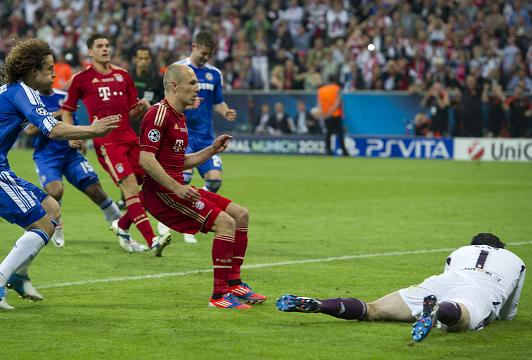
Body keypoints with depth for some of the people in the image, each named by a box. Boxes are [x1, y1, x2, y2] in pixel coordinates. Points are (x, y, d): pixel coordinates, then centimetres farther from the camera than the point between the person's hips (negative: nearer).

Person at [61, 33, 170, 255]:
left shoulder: (123, 75, 16)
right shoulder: (81, 79, 4)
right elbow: (67, 110, 14)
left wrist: (142, 107, -2)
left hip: (129, 137, 6)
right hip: (106, 142, -6)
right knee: (130, 186, -17)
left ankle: (122, 228, 24)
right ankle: (152, 241, -22)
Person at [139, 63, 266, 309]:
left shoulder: (180, 118, 20)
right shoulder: (160, 114, -13)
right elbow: (145, 159, -22)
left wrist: (211, 150, 14)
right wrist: (176, 187, -24)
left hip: (176, 189, 10)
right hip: (161, 193, -10)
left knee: (240, 214, 8)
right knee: (225, 222, -19)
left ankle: (234, 284, 10)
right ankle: (220, 294, -17)